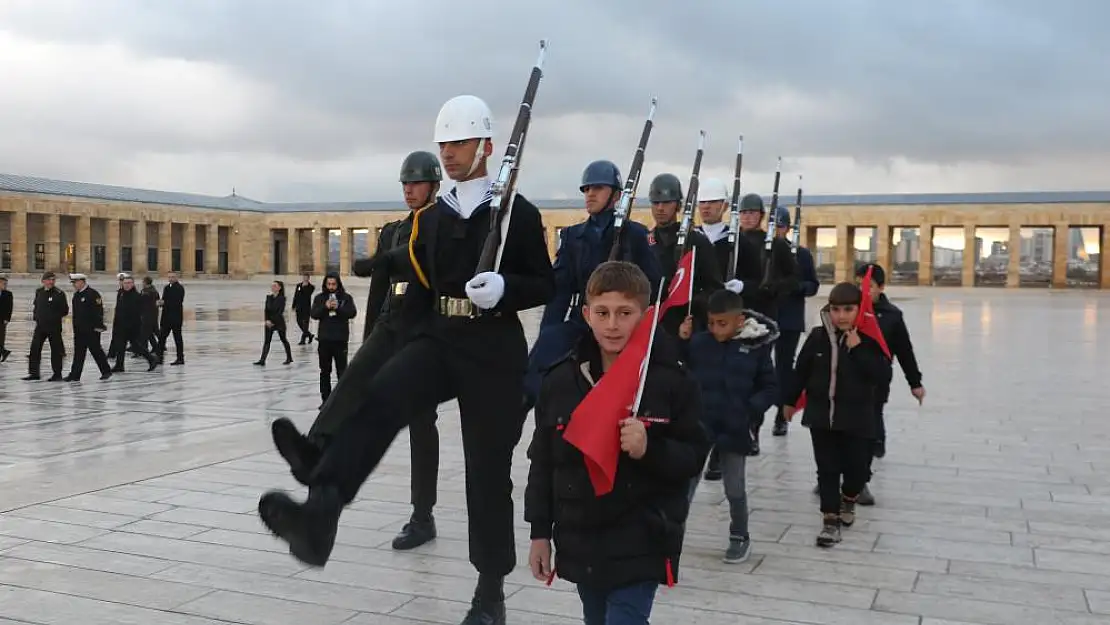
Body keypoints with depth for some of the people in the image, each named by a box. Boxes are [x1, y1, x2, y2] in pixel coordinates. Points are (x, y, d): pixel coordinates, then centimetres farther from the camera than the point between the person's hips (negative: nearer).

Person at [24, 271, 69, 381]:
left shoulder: (59, 293, -7)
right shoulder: (39, 292, 8)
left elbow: (65, 311, -5)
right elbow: (36, 305, 21)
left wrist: (55, 317, -4)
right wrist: (36, 317, 9)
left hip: (54, 327, -5)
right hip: (40, 326, 5)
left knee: (56, 351, 2)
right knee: (34, 349, 2)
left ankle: (57, 374, 10)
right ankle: (34, 373, 10)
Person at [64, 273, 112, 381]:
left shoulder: (93, 294, -13)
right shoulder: (76, 295, 13)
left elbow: (98, 311, -17)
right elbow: (75, 313, 21)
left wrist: (99, 326, -20)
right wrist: (75, 327, 20)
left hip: (92, 330, -8)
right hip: (79, 330, 8)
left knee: (96, 351, 2)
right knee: (78, 353, 6)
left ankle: (106, 371, 15)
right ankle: (75, 375, 6)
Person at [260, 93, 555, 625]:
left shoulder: (518, 213, -2)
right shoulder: (431, 218, 14)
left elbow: (545, 285, -1)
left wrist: (504, 287, -20)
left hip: (494, 351, -4)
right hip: (437, 339, 4)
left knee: (488, 470, 3)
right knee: (377, 402, -27)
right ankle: (319, 516, -42)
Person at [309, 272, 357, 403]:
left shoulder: (346, 297, 2)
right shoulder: (320, 298, 6)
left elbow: (352, 313, -8)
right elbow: (314, 314, -3)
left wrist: (338, 308, -20)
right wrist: (325, 307, -18)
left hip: (340, 339, -2)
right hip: (324, 339, 2)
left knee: (342, 371, -1)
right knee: (325, 371, 9)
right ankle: (326, 400, 16)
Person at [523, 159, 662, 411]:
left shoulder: (635, 234, 3)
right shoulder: (572, 236, 12)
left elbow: (654, 285, 0)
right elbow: (560, 289, 5)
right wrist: (547, 335, -5)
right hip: (580, 323, 2)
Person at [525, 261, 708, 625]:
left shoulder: (670, 381, -11)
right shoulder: (561, 380, -2)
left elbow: (694, 457, -6)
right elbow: (543, 461, 5)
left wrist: (650, 450, -25)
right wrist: (540, 531, 5)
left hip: (640, 545, -4)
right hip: (580, 541, 4)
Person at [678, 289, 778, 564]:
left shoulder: (756, 347, -7)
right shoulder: (698, 342, -5)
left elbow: (770, 389, -1)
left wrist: (749, 409, -15)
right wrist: (681, 342, -14)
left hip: (734, 430, 0)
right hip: (698, 426, 1)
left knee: (735, 490, 14)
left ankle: (740, 537, 35)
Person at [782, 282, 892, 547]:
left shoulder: (868, 339, -8)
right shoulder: (818, 337, -2)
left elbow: (884, 376, -16)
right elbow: (801, 370, 9)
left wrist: (858, 349, -22)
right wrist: (790, 401, 14)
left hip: (857, 418, -1)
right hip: (821, 415, 1)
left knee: (857, 467, 5)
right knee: (827, 469, 5)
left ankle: (848, 500, 37)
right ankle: (830, 519, 15)